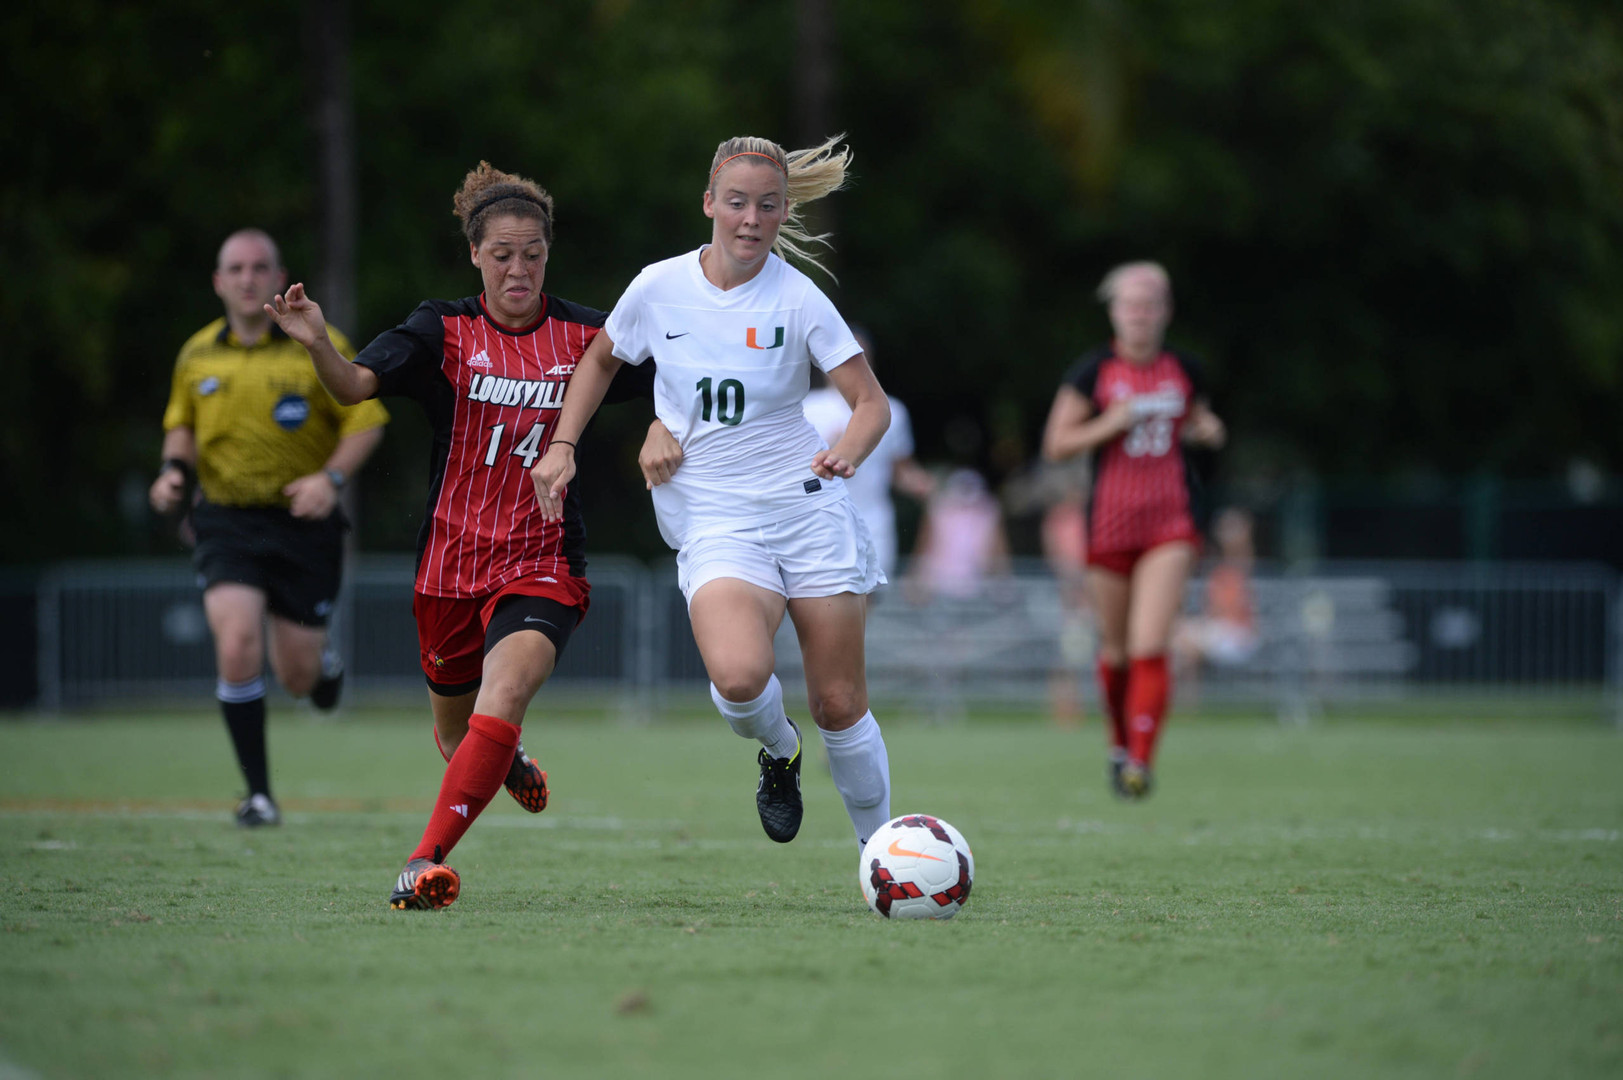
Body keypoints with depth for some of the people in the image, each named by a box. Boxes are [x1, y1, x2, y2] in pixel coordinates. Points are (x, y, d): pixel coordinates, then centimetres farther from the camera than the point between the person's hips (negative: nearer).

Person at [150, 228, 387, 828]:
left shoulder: (319, 346, -6)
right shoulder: (197, 355, 4)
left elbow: (366, 419, -3)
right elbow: (181, 424, 21)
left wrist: (331, 477, -18)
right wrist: (175, 470, 1)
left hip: (302, 522, -1)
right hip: (226, 522, 1)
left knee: (298, 677, 3)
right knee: (237, 648, -20)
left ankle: (322, 659, 44)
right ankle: (257, 791, -7)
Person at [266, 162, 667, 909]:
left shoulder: (583, 337, -2)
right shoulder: (443, 332, -5)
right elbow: (356, 385, -20)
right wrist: (317, 344, -41)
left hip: (544, 562, -1)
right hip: (451, 563, 1)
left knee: (502, 700, -28)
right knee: (454, 738, 16)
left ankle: (426, 861, -23)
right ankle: (507, 762, 53)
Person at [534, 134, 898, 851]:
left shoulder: (798, 300, -6)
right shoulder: (658, 288, -1)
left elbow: (872, 403, -4)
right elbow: (602, 358, 19)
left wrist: (848, 452, -25)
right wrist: (562, 445, 9)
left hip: (809, 509, 0)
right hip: (717, 526, 0)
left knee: (839, 706, 1)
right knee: (739, 676, -28)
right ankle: (778, 752, 7)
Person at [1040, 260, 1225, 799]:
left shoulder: (1185, 371, 8)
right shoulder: (1093, 371, -1)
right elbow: (1055, 443, -1)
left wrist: (1207, 431, 3)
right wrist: (1110, 424, -15)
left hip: (1171, 523, 0)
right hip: (1110, 524, 0)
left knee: (1150, 646, -15)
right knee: (1116, 649, 9)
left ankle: (1141, 763, -15)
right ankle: (1120, 743, 34)